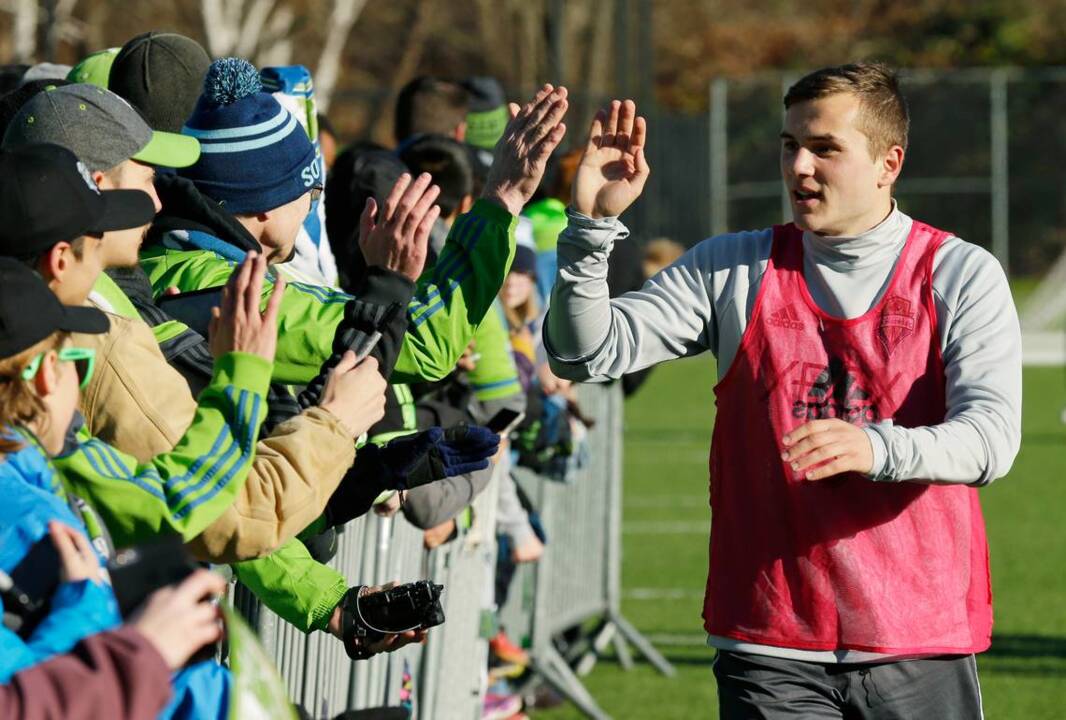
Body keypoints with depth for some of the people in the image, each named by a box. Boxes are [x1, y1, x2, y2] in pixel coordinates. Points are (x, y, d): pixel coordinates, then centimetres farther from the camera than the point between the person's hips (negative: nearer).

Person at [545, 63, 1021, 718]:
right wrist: (592, 226, -14)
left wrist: (875, 448, -33)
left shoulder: (961, 275, 0)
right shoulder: (734, 271, 8)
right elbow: (587, 353, 2)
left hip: (921, 641, -1)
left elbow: (992, 437, -13)